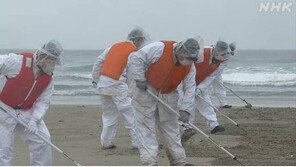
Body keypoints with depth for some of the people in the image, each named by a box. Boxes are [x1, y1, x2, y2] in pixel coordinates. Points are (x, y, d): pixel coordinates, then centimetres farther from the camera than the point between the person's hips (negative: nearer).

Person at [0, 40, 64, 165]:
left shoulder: (48, 78, -2)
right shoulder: (18, 61, -21)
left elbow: (43, 102, -2)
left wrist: (34, 120, -18)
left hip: (27, 111, 6)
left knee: (43, 141, 1)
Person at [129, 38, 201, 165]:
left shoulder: (190, 66, -6)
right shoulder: (159, 49, -22)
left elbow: (190, 89, -7)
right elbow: (136, 58, -19)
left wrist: (185, 110, -18)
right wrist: (140, 79, -20)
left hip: (168, 97, 5)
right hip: (147, 92, -5)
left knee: (171, 128, 12)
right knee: (146, 128, -5)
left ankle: (180, 162, 20)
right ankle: (149, 162, -5)